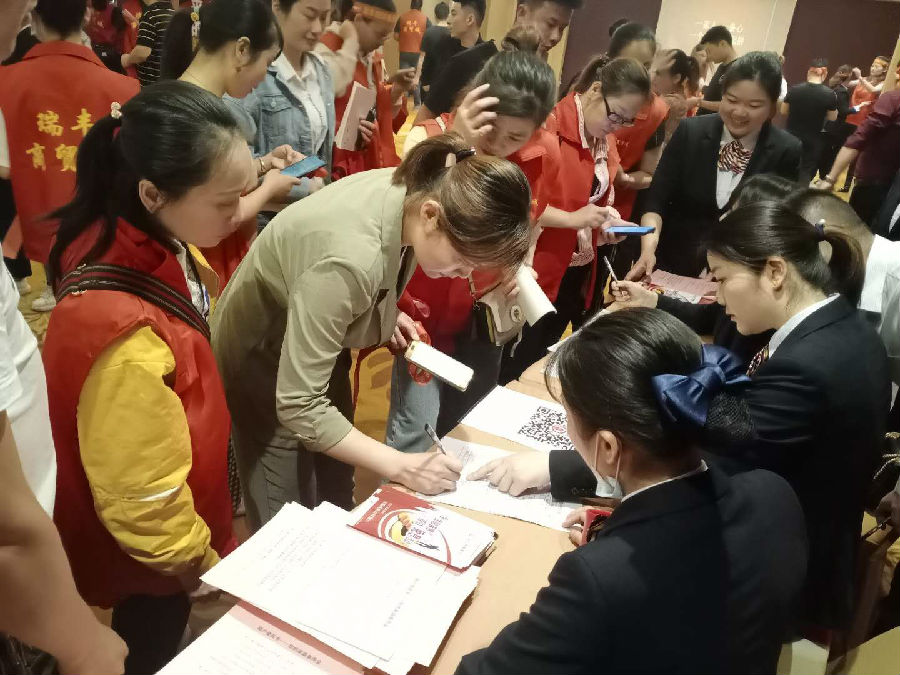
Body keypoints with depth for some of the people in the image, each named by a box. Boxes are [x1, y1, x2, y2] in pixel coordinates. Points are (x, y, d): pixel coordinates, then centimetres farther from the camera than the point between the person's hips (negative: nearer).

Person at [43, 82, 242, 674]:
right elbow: (144, 501, -27)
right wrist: (202, 570, -11)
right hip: (152, 559, -7)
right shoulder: (123, 333, -39)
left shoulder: (153, 245, -14)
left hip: (179, 516, 7)